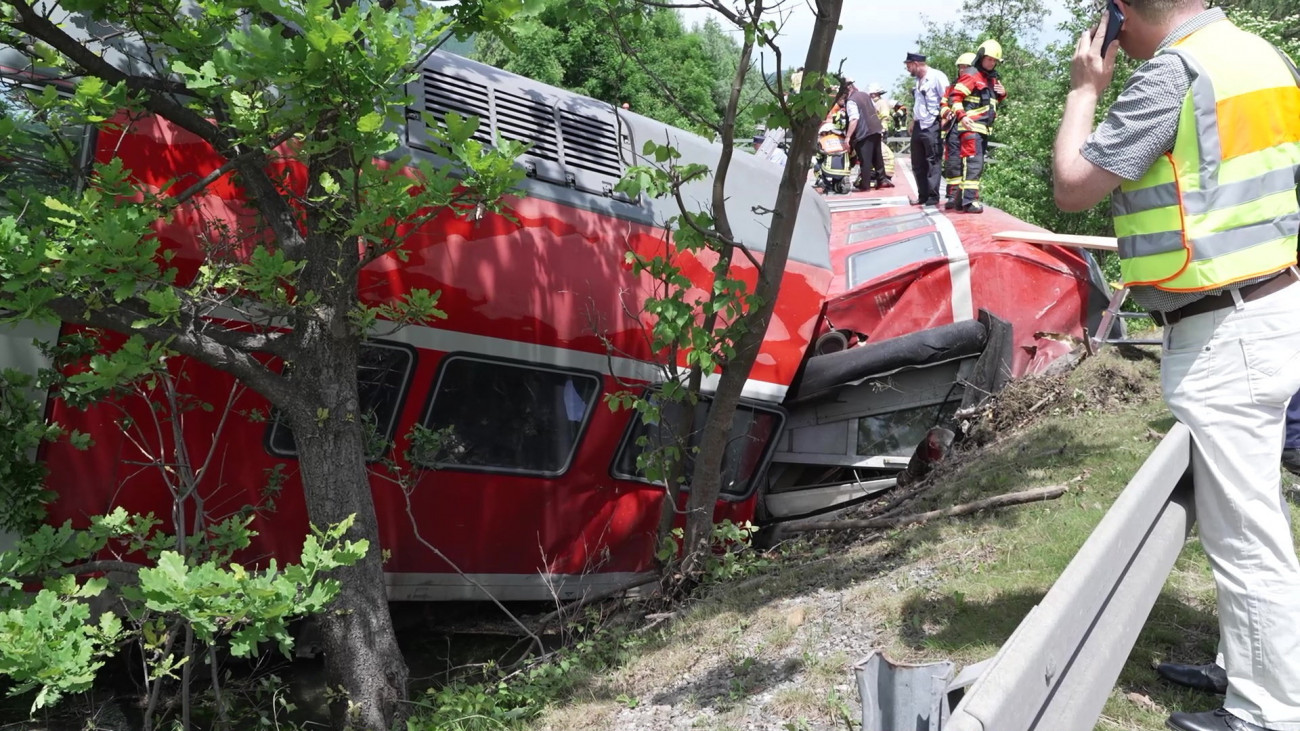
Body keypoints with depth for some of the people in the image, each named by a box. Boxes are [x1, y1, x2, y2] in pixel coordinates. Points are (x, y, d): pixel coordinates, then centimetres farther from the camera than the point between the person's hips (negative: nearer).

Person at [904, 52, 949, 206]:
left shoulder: (937, 76, -10)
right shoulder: (918, 80, 17)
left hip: (932, 126, -9)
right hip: (918, 126, 9)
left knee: (933, 162, -4)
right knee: (918, 164, 10)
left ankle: (933, 196, -1)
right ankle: (923, 195, 17)